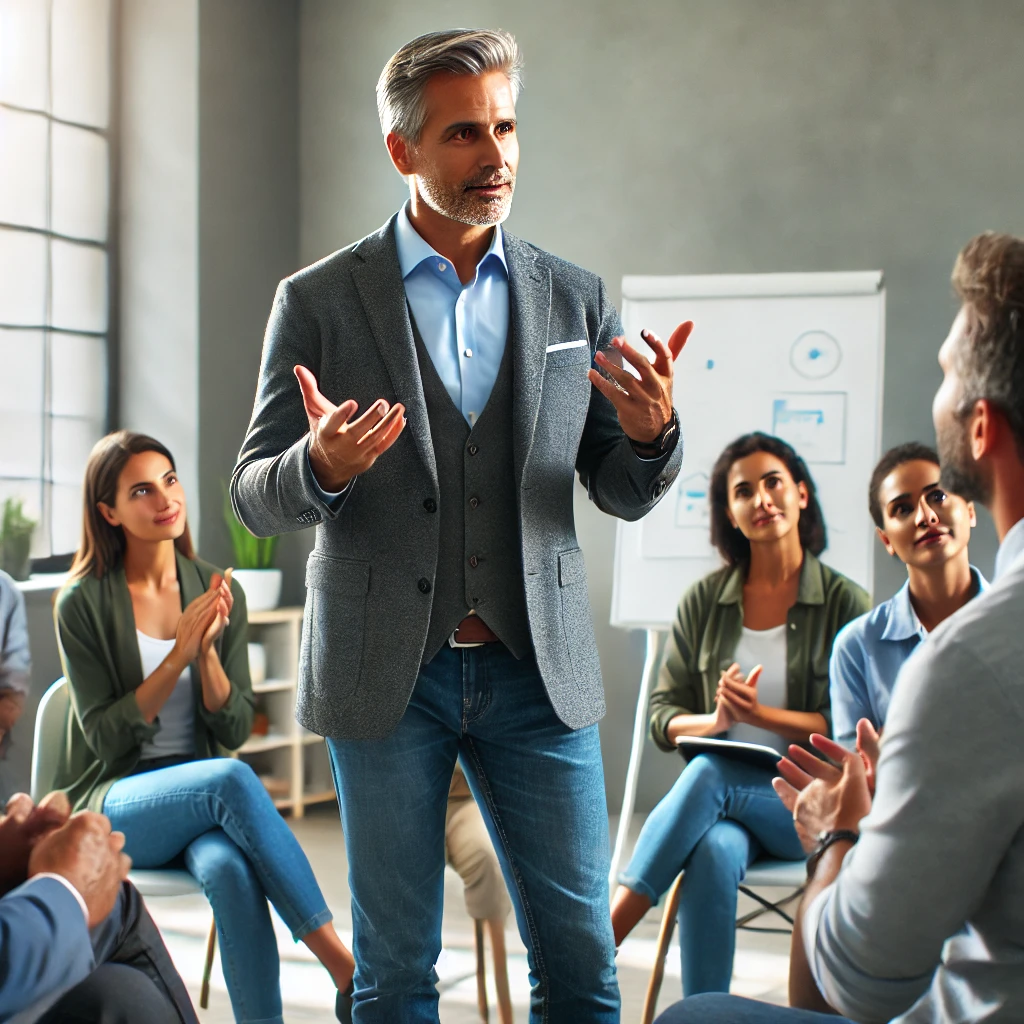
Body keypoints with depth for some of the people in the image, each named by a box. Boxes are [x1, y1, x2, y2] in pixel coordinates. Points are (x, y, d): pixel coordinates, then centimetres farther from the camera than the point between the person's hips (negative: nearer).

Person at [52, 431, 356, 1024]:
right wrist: (178, 655, -18)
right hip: (116, 805, -3)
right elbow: (107, 736, -8)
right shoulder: (84, 606, -5)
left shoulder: (218, 592, 6)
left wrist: (207, 650, -14)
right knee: (232, 778, -35)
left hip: (203, 796, 3)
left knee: (231, 871, -35)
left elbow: (235, 731, 3)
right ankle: (348, 972, -35)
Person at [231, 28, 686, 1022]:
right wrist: (322, 466, -22)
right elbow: (254, 495, 2)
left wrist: (650, 430, -15)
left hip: (537, 670, 2)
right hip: (387, 672, -1)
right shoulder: (317, 302, 1)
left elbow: (625, 495, 9)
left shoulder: (575, 300, 7)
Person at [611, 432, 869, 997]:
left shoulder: (845, 602, 1)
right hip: (721, 796, 2)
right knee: (713, 851, -35)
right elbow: (662, 716, 10)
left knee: (710, 773, -33)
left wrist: (760, 715, -17)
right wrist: (713, 721, -13)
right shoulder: (703, 601, 9)